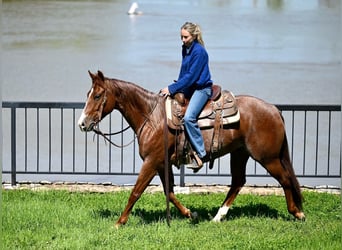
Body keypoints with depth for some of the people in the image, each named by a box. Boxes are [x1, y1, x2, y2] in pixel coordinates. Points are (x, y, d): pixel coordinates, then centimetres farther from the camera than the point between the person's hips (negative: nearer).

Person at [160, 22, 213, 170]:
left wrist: (172, 89, -20)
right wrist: (175, 87, 6)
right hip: (188, 87, 10)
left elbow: (191, 76, -21)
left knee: (189, 117, -28)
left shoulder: (199, 51, -17)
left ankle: (200, 153, -24)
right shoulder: (185, 48, 10)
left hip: (201, 89, -10)